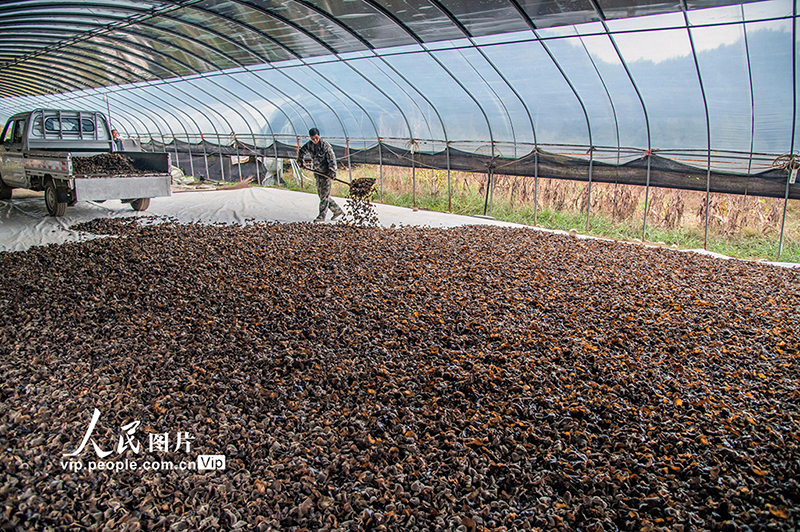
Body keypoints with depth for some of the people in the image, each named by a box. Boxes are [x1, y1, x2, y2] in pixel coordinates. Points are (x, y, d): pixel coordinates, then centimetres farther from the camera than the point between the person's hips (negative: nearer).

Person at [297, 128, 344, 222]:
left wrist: (332, 172, -26)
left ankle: (322, 216, -3)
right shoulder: (309, 145, 5)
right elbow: (301, 152, 26)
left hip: (327, 173, -7)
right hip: (317, 172, 7)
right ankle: (337, 210, 18)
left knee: (324, 194, -8)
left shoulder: (325, 145, -13)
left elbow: (332, 159, -18)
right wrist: (301, 162, 22)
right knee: (321, 194, 9)